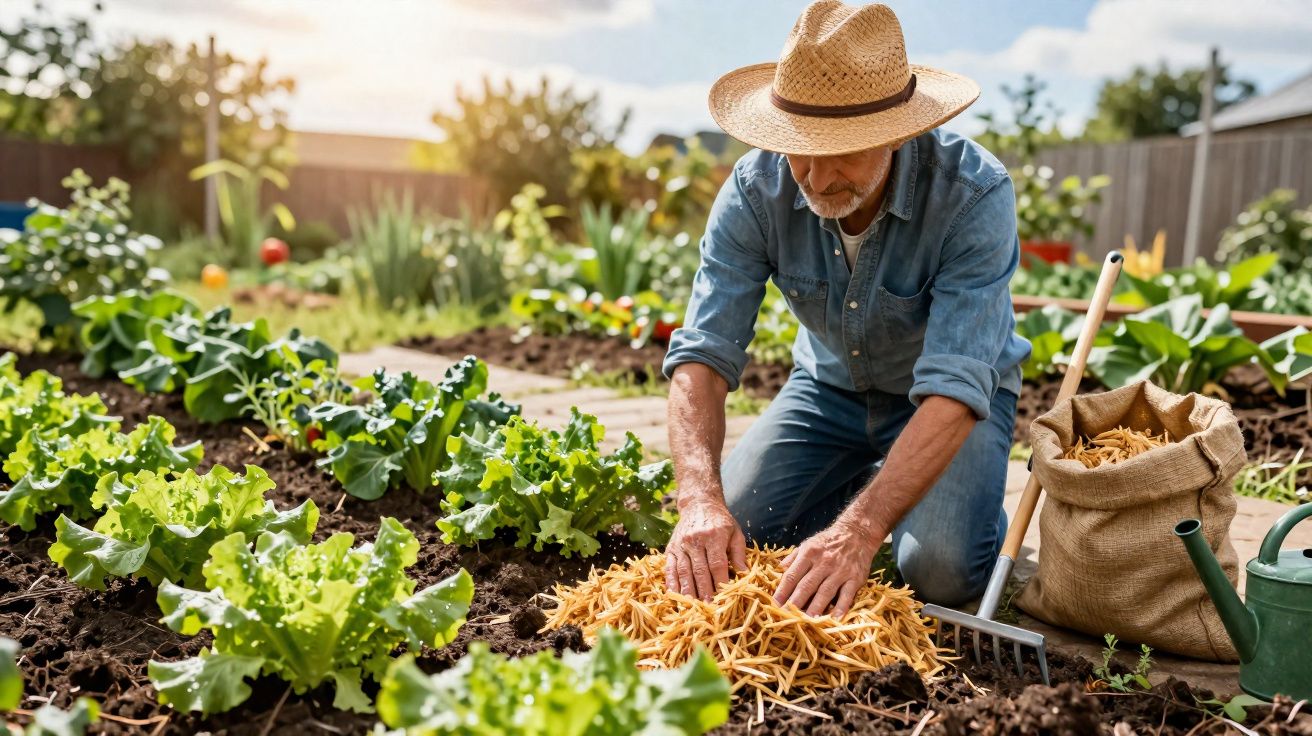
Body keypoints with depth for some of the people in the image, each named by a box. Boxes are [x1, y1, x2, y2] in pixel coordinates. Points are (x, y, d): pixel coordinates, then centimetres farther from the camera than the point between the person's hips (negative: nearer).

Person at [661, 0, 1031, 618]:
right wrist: (701, 500, -43)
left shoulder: (975, 194, -32)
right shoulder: (756, 188, -22)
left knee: (940, 571, -25)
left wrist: (859, 530, -48)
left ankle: (973, 512, 12)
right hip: (831, 386, 3)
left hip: (949, 397, -3)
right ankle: (861, 482, 18)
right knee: (726, 538, -11)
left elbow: (953, 388, -37)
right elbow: (704, 355, -26)